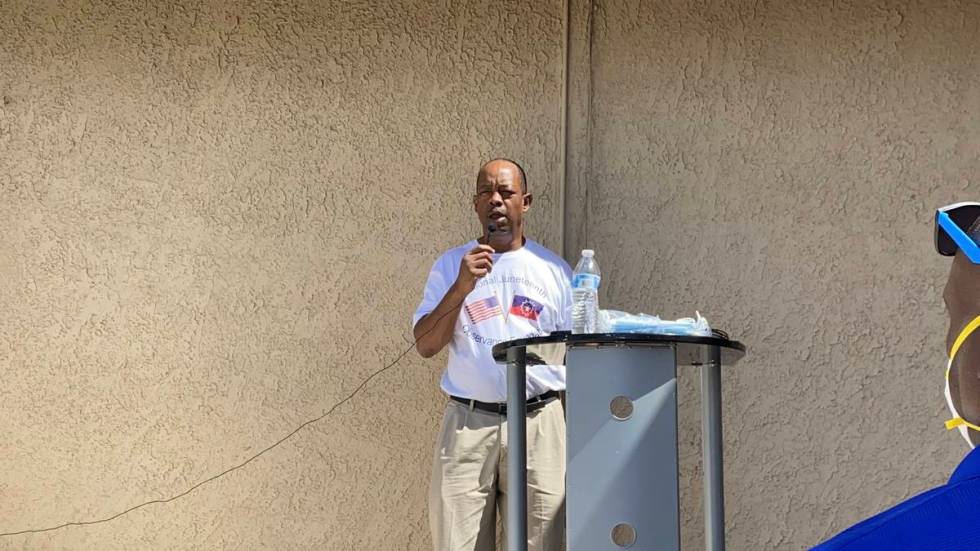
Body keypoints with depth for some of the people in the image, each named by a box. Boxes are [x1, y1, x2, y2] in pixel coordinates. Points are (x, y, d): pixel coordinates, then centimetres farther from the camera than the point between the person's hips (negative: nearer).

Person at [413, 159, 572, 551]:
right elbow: (425, 345, 2)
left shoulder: (553, 269, 11)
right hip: (467, 423, 0)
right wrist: (462, 287, -11)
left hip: (540, 421, 0)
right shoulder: (451, 265, 10)